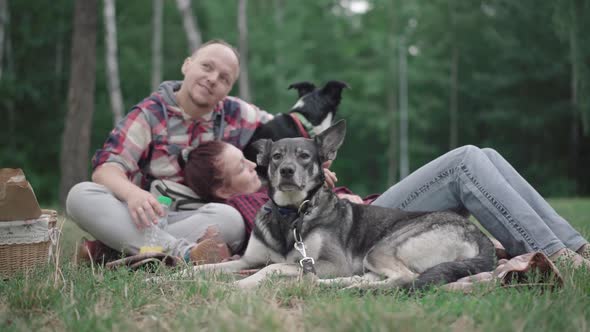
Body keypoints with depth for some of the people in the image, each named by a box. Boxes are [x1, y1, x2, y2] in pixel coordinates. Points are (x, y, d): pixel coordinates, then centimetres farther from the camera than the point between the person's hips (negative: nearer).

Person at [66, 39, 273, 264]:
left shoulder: (236, 115, 8)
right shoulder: (150, 113, -1)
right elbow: (106, 167, -13)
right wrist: (132, 193, -36)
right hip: (146, 217, -1)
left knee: (230, 217, -34)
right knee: (80, 195, -28)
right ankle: (181, 252, -43)